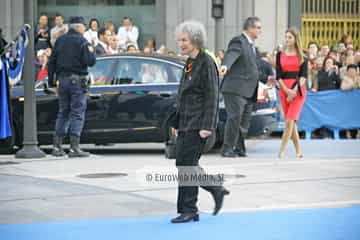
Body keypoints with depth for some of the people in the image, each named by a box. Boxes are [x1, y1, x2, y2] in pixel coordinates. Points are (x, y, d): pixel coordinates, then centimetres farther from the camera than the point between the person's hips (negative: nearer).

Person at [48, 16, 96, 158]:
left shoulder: (60, 40, 10)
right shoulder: (82, 41, -8)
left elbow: (52, 62, 11)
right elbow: (90, 61, -13)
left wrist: (51, 80, 15)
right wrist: (91, 52, 7)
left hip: (63, 80, 6)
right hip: (77, 80, -6)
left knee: (63, 113, 14)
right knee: (77, 114, -3)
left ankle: (57, 146, 10)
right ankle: (74, 148, -8)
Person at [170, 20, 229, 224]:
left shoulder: (206, 63, -11)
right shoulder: (190, 64, 15)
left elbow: (212, 96, -16)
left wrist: (206, 126, -20)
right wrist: (177, 123, 19)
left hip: (198, 123, -9)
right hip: (186, 123, 9)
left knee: (185, 165, -7)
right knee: (186, 165, 8)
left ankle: (188, 211, 1)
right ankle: (217, 190, 23)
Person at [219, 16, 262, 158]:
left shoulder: (251, 45, 21)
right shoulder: (238, 41, -10)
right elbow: (231, 55, -30)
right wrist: (225, 66, -50)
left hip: (249, 91, 9)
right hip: (236, 89, -9)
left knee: (244, 122, 10)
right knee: (234, 118, -12)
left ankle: (239, 148, 18)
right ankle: (227, 149, -7)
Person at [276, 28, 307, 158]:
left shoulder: (301, 55, 5)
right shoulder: (280, 55, 9)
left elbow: (303, 75, -2)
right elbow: (278, 75, 3)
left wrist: (295, 90, -14)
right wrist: (286, 90, -10)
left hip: (298, 89, -3)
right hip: (284, 89, 3)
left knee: (290, 120, -12)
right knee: (290, 121, 5)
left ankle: (282, 151, -13)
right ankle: (298, 150, 14)